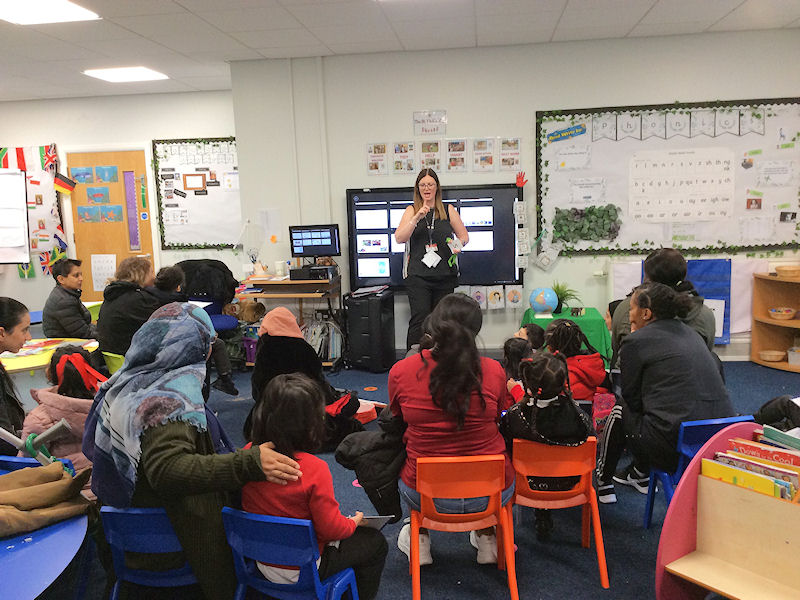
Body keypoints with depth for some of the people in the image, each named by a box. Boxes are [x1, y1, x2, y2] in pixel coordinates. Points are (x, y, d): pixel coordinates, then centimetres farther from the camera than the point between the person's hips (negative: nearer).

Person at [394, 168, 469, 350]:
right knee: (419, 319, -10)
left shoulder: (448, 210, 10)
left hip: (445, 274, 2)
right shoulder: (411, 211, 6)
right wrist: (417, 218, -17)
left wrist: (458, 245, -6)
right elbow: (399, 238, -6)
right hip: (418, 275, -2)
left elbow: (464, 236, 16)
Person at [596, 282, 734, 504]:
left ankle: (602, 482, 32)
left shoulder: (636, 341, -5)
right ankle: (639, 474, 49)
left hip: (676, 447, -8)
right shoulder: (690, 333, 16)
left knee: (621, 411, 18)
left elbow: (632, 397, 2)